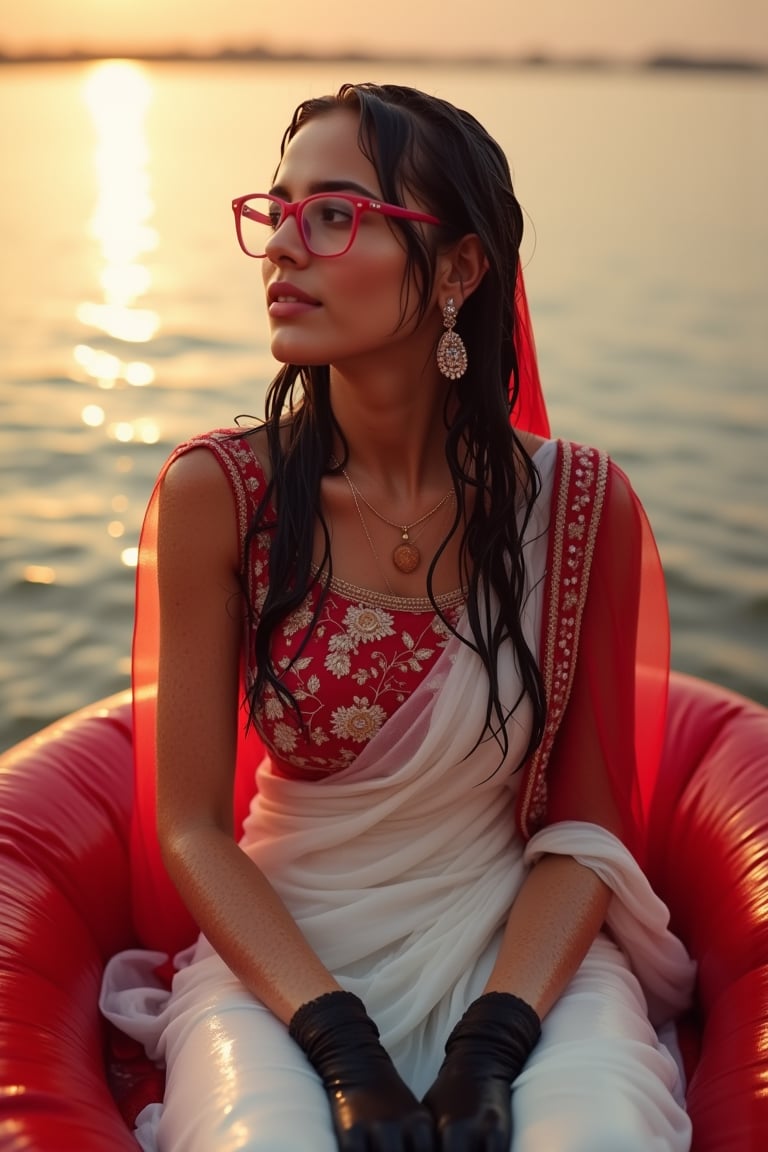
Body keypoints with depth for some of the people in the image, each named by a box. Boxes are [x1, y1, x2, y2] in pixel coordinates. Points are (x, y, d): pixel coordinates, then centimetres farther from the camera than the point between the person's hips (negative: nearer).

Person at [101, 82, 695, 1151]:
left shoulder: (581, 503, -9)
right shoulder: (215, 492, -10)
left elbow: (585, 824, -2)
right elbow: (192, 825, -6)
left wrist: (490, 1047, -15)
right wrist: (343, 1049, -16)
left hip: (516, 948, 1)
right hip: (281, 952, 0)